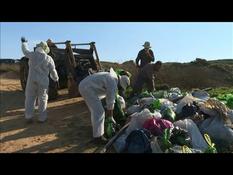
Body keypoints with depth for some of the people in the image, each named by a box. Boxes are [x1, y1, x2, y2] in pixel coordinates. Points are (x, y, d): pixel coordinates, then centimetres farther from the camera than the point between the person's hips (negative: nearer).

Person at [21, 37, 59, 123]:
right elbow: (53, 71, -1)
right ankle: (42, 118, 14)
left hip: (32, 80, 1)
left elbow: (25, 51, 18)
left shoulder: (33, 54, -3)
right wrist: (56, 78, 18)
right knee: (42, 99, 10)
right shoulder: (49, 59, -6)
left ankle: (28, 116, 10)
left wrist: (24, 42, 37)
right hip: (43, 82, -1)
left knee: (30, 98, 13)